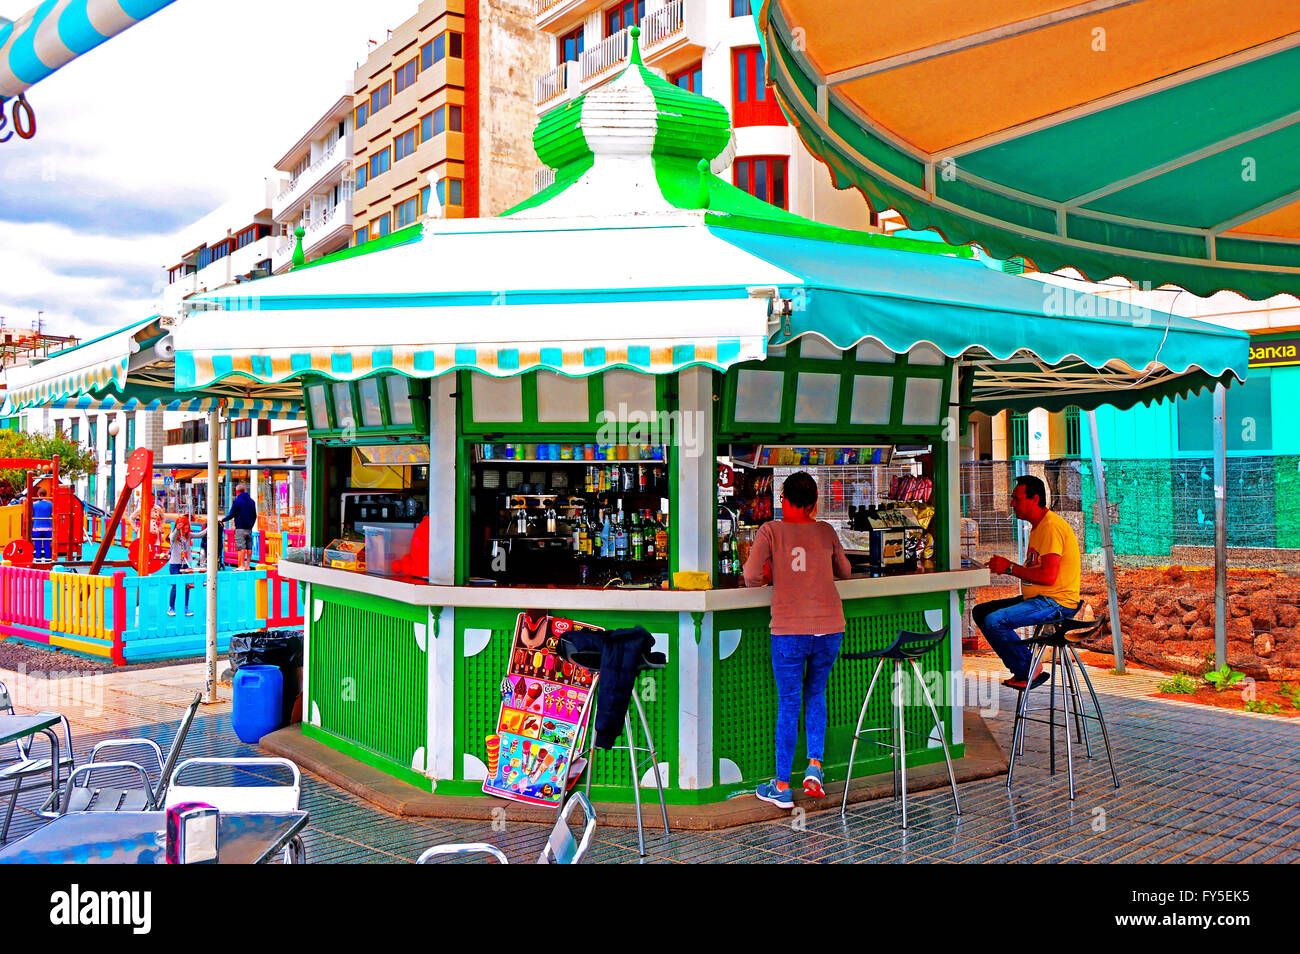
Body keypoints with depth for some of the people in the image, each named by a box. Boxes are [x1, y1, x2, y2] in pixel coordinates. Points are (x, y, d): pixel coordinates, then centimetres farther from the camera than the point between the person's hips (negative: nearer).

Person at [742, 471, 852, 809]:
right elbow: (845, 571, 20)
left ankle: (782, 787, 12)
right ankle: (814, 766, 10)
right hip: (830, 628, 3)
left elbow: (751, 576, -13)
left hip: (789, 629, -3)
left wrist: (765, 577, 9)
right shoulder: (826, 531, 6)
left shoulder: (771, 531, -3)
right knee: (815, 694, 22)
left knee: (788, 704, 6)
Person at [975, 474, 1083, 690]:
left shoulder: (1052, 526, -17)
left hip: (1056, 602, -11)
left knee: (993, 621, -25)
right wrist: (1005, 566, 5)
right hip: (1038, 599, 11)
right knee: (980, 611, 6)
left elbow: (1048, 576, -25)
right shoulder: (1038, 526, 17)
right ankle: (1021, 668, 5)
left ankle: (1029, 670, -6)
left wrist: (1010, 568, -16)